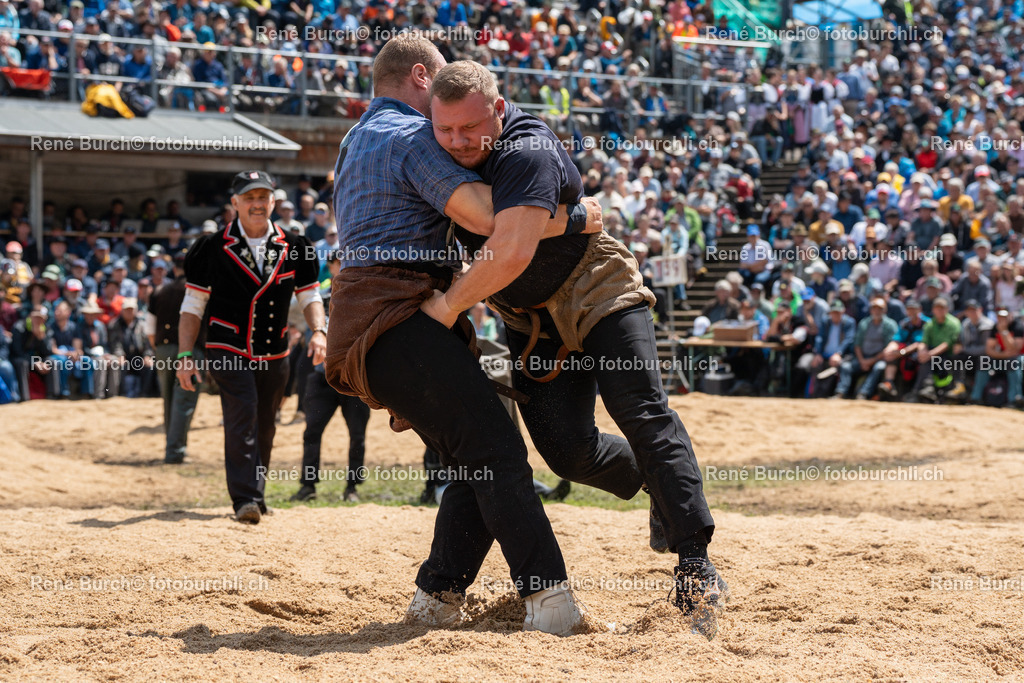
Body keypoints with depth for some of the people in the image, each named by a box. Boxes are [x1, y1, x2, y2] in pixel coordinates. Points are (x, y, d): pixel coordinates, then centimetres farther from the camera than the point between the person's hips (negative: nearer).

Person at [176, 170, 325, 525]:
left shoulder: (294, 248, 5)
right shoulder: (212, 248, -3)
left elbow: (310, 296, 10)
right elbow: (192, 306, 0)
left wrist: (319, 330, -10)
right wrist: (185, 355, -6)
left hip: (274, 355, 4)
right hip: (229, 351, -4)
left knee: (265, 428, 10)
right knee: (242, 415, -20)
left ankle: (256, 493, 26)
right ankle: (245, 499, -23)